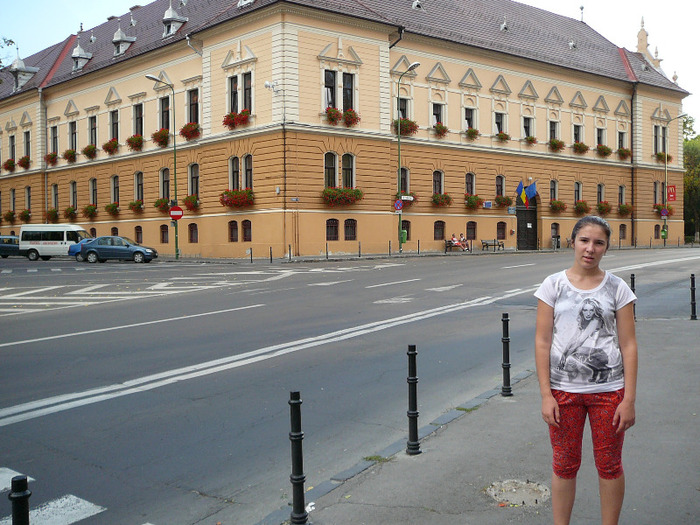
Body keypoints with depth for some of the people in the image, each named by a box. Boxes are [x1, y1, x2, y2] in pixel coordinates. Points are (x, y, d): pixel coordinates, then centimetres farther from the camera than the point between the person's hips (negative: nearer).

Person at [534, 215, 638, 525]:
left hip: (608, 390, 0)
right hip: (564, 389, 0)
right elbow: (542, 341, -2)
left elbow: (628, 345, -1)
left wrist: (629, 398, -6)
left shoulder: (617, 288, 0)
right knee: (564, 465, 10)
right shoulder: (553, 285, -1)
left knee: (609, 465, 11)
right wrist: (546, 395, -7)